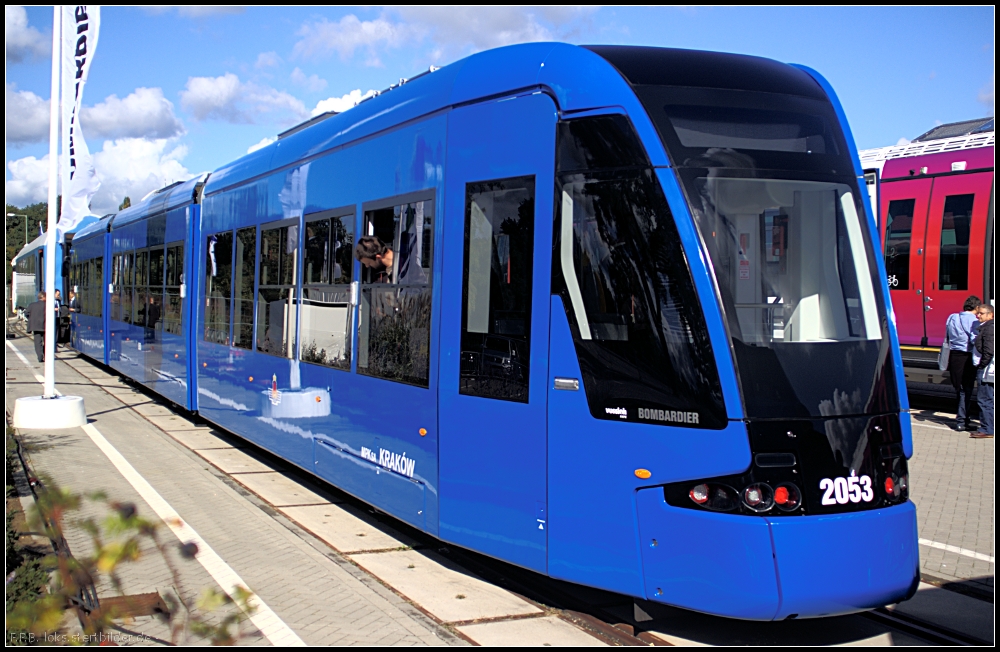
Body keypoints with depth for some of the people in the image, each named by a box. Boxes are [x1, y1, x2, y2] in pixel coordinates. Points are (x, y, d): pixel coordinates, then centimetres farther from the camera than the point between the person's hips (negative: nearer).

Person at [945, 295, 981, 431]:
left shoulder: (952, 317, 7)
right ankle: (961, 421, 3)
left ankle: (964, 417, 26)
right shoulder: (973, 320, -13)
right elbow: (975, 340, -20)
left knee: (959, 389, 16)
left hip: (954, 356, 6)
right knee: (966, 390, 2)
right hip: (967, 357, -6)